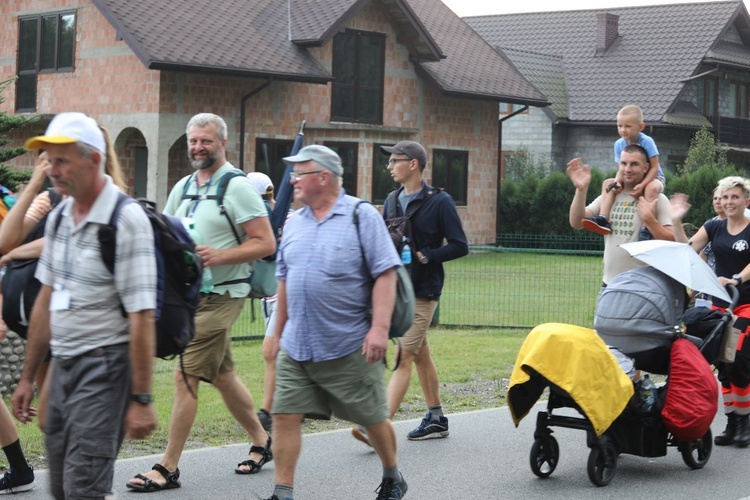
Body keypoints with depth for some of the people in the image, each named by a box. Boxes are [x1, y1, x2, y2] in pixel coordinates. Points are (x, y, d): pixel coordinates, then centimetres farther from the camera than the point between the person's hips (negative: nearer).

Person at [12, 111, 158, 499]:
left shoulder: (126, 220, -14)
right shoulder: (58, 218, 10)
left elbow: (141, 318, -18)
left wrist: (141, 399, -20)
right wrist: (28, 377, 17)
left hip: (105, 365, -8)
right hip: (62, 366, 8)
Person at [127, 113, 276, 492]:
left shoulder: (236, 187, -10)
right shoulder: (183, 187, 13)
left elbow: (265, 243, -14)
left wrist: (218, 256, -24)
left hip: (220, 297, -8)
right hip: (189, 294, 8)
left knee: (185, 378, -10)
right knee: (222, 375, 15)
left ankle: (168, 468, -4)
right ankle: (261, 442, 31)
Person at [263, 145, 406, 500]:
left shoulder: (362, 216, -6)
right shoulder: (294, 223, 11)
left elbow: (385, 275, -12)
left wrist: (380, 327, -21)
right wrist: (278, 333, 19)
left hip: (350, 347, -5)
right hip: (296, 348, 5)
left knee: (373, 419, 8)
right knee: (284, 416, -3)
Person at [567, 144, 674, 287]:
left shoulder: (657, 199, -2)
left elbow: (672, 242, -10)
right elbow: (576, 223, 0)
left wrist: (648, 218, -20)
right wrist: (581, 190, -12)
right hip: (610, 283, 5)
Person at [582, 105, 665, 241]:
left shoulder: (647, 141, -20)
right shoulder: (619, 144, -5)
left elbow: (654, 168, -20)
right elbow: (622, 169, -3)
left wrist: (642, 185, -32)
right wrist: (618, 182, -26)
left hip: (652, 178, -6)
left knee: (652, 188, -39)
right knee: (607, 183, -13)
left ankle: (647, 229, -40)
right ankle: (603, 220, -27)